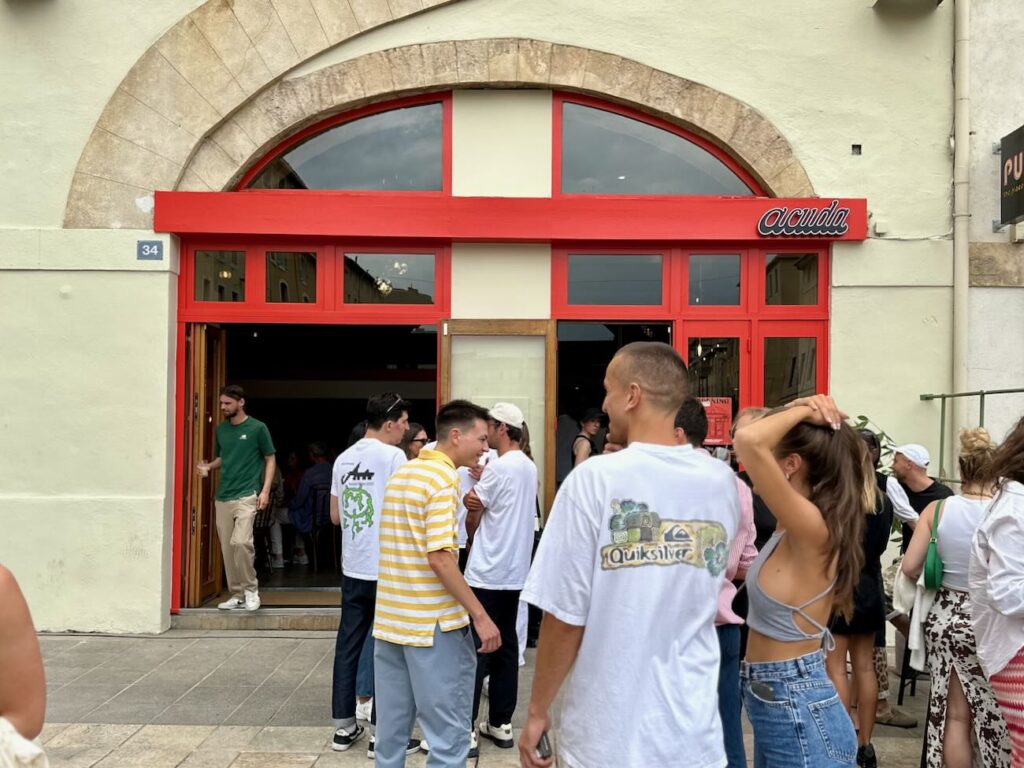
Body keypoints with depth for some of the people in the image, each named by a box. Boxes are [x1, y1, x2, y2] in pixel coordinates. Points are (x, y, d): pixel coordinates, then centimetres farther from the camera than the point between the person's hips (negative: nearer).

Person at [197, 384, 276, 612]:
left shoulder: (257, 428, -3)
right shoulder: (221, 429, 12)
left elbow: (270, 459, 1)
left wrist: (265, 490, -10)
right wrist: (208, 467, 2)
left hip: (247, 495, -6)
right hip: (222, 497, 6)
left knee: (240, 542, -21)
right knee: (227, 548, 7)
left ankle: (251, 589, -3)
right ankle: (236, 594, 18)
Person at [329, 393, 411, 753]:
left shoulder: (343, 459, 9)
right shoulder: (393, 456, -12)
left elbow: (335, 515, 14)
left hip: (353, 568, 6)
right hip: (385, 569, -6)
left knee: (348, 645, 12)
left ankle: (344, 726, 20)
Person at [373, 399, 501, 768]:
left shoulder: (400, 474, 11)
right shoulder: (444, 478, -15)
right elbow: (440, 558, -22)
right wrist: (480, 615, -19)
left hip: (390, 618, 8)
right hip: (433, 623, -8)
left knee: (391, 727, 16)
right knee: (448, 732, 2)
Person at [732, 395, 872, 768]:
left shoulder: (812, 527, -23)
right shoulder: (795, 526, 2)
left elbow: (749, 440, -35)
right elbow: (754, 442, 16)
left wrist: (801, 410, -19)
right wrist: (800, 412, 2)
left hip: (798, 710, -9)